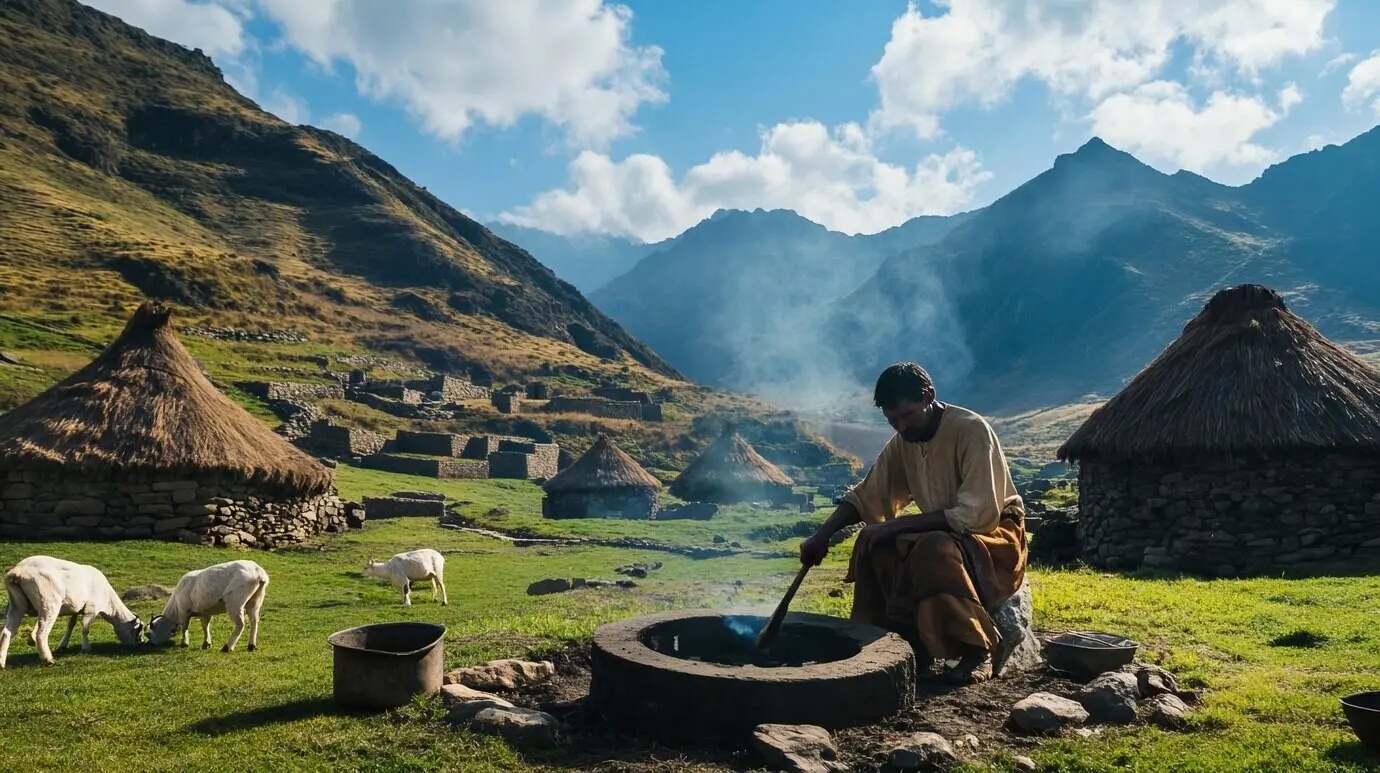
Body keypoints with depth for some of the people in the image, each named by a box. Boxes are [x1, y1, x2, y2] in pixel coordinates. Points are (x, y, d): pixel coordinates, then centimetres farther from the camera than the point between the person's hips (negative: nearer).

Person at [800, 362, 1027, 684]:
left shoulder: (972, 429, -24)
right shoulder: (902, 442, -2)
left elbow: (978, 515, -30)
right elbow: (866, 495, 2)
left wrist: (899, 524, -29)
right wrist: (822, 534, -14)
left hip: (995, 533, -7)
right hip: (940, 535, 7)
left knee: (936, 549, -35)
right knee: (873, 543, -14)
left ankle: (979, 648, -16)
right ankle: (906, 642, -3)